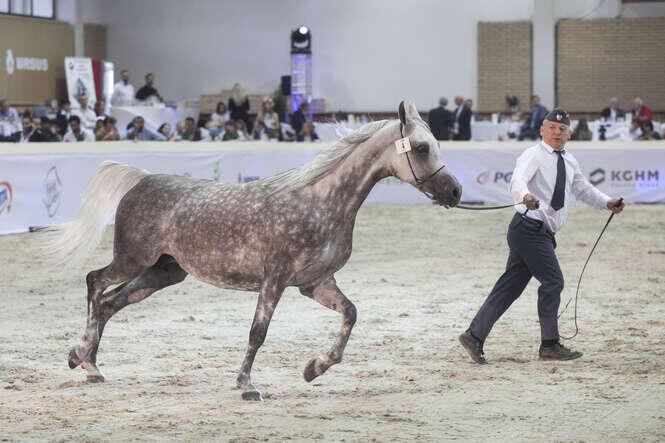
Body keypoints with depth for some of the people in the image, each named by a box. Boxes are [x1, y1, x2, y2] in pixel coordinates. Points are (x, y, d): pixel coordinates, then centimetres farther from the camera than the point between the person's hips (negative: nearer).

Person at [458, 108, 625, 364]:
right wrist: (526, 197, -49)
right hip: (530, 226, -9)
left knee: (511, 286, 6)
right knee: (553, 281, -9)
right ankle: (550, 345, -1)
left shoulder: (568, 161, 18)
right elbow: (517, 182, -27)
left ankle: (474, 336, 7)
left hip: (542, 234, 9)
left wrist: (607, 203, 15)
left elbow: (582, 189, 30)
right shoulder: (534, 155, -9)